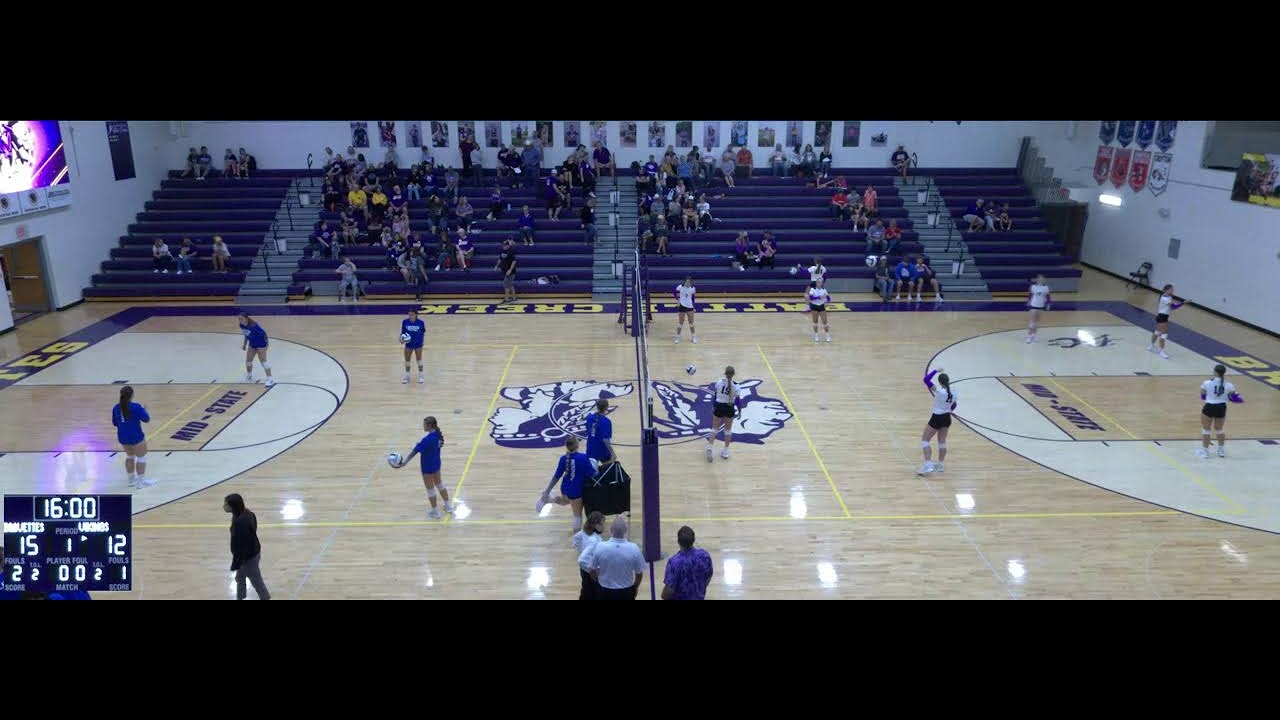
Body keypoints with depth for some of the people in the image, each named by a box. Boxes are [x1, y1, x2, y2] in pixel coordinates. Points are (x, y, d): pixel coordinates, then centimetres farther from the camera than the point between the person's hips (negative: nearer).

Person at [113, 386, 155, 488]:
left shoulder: (116, 408, -2)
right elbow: (146, 419, -13)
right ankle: (141, 481, 13)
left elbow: (115, 423, 9)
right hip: (136, 437, -7)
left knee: (130, 456, 24)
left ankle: (131, 480, 33)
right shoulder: (136, 407, -21)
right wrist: (144, 410, 5)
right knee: (141, 457, 8)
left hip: (122, 437, 7)